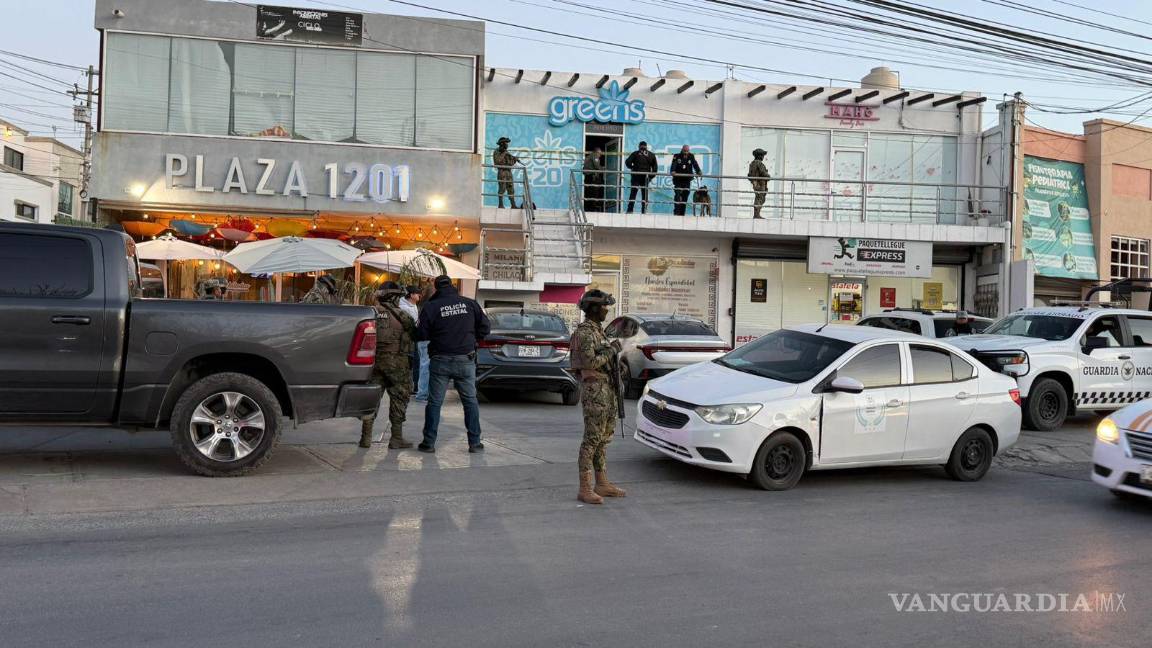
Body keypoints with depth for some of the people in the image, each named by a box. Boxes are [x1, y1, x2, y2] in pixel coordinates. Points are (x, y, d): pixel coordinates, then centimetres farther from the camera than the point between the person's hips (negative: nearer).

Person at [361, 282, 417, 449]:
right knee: (399, 398, 6)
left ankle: (366, 437, 10)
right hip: (397, 362, -4)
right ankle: (396, 438, 8)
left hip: (374, 361, 4)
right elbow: (414, 336, 0)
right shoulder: (401, 315, -7)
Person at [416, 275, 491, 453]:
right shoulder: (470, 304, 2)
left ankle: (429, 442, 9)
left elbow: (421, 334, -6)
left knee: (434, 402, 6)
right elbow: (485, 328, 5)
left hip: (440, 361, -1)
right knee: (470, 401, 10)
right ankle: (474, 442, 10)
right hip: (466, 360, 2)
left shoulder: (431, 307, -5)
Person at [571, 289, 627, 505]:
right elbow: (589, 362, -24)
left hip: (606, 389, 10)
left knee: (603, 437, 13)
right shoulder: (584, 332, -13)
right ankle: (585, 489, -4)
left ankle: (602, 484, 20)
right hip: (594, 390, -10)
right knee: (592, 438, -8)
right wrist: (611, 351, -12)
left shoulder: (597, 330, 17)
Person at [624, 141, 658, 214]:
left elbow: (627, 162, -6)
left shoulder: (635, 153, 2)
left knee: (633, 192, 0)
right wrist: (651, 176, 11)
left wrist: (632, 168, 11)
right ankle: (644, 211, 4)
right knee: (645, 194, 7)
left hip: (636, 176, -2)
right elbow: (655, 166, 6)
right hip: (646, 177, 2)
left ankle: (630, 210, -8)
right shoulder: (651, 155, 9)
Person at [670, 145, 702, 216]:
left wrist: (699, 172, -24)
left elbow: (695, 165, -5)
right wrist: (672, 171, -35)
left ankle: (682, 213, 6)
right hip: (678, 180, -2)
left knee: (685, 197, 2)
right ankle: (676, 212, -7)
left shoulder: (691, 157, 7)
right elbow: (673, 165, -14)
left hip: (687, 180, 2)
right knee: (677, 195, -10)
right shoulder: (677, 156, 1)